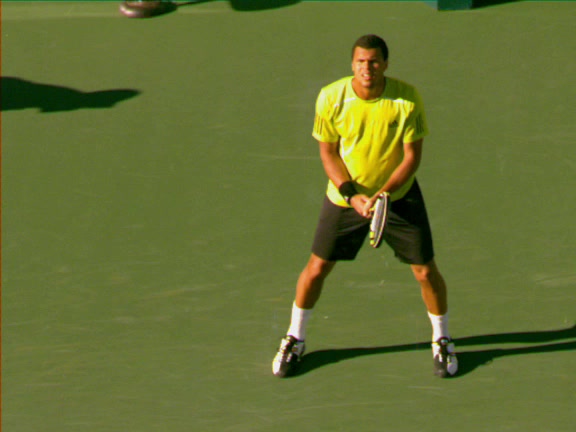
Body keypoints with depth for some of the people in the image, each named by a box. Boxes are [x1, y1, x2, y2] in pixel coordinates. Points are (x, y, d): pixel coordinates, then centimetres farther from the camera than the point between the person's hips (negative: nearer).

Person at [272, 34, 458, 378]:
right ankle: (295, 339, 28)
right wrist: (351, 194, -19)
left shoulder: (407, 99, -19)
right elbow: (328, 152, -6)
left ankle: (442, 341, 27)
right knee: (317, 268, 5)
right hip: (345, 196, 1)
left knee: (426, 272, 1)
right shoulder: (332, 98, -16)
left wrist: (382, 194, -24)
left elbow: (412, 156, -12)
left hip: (399, 195, -1)